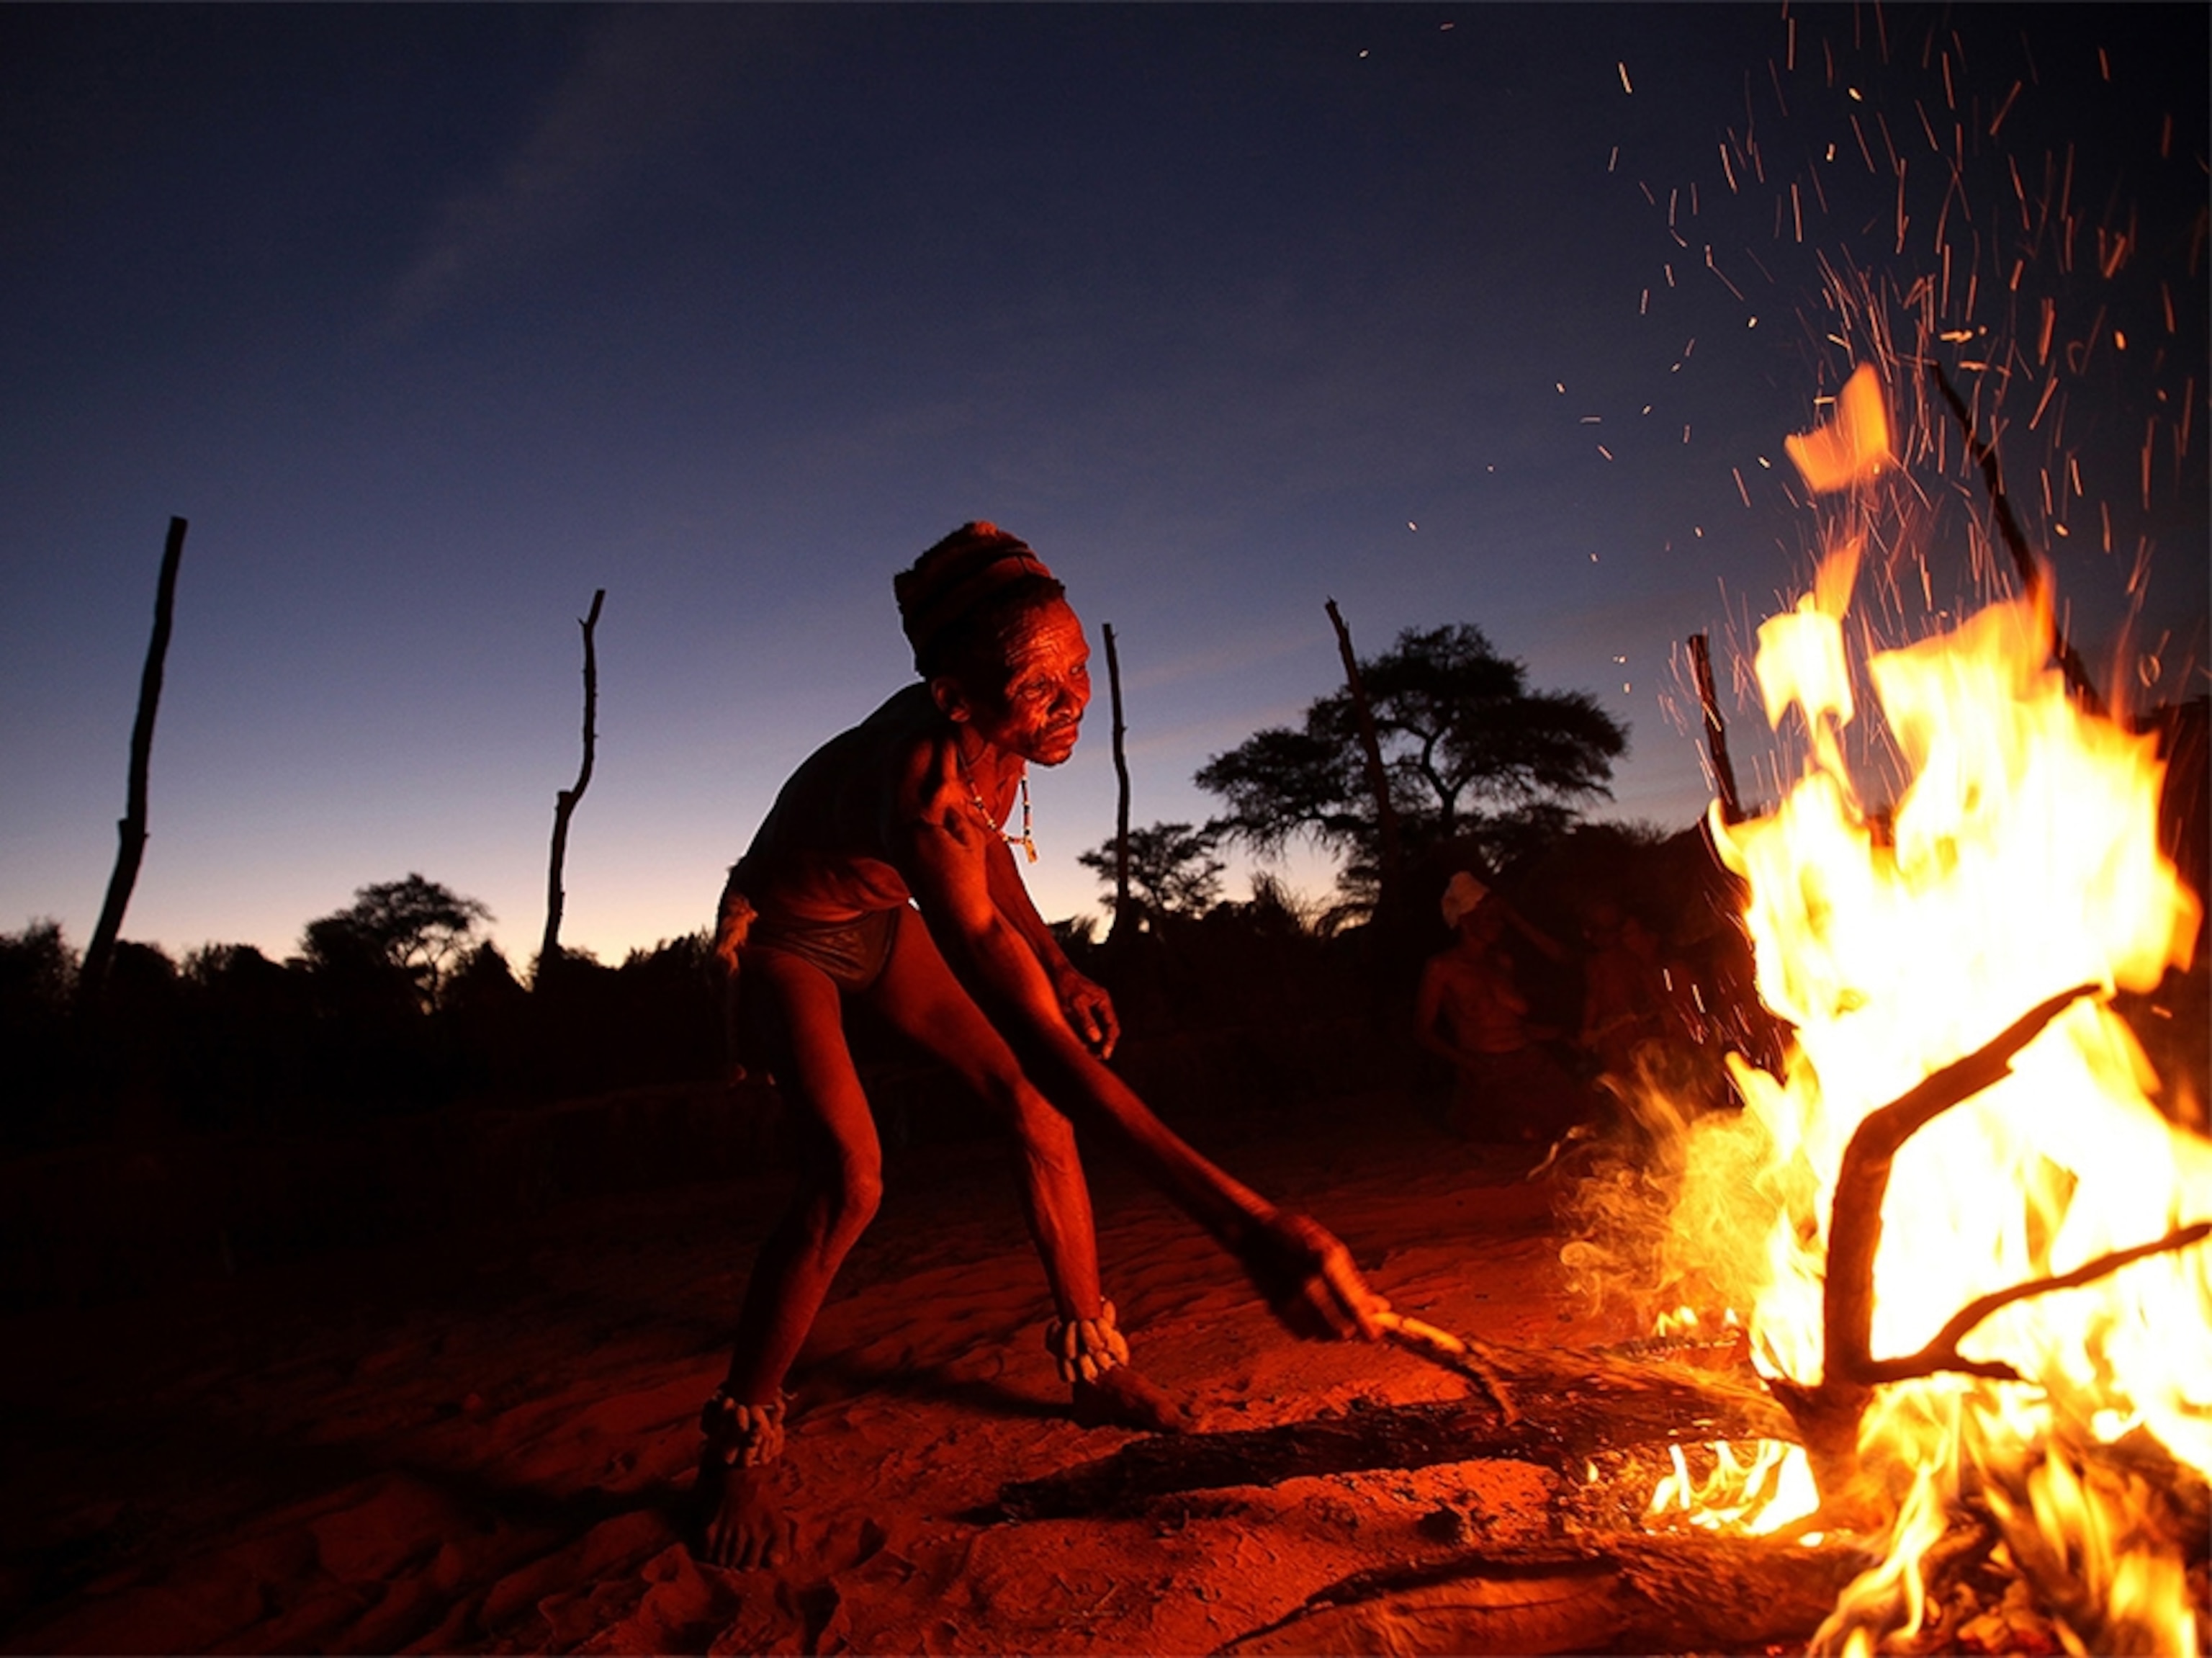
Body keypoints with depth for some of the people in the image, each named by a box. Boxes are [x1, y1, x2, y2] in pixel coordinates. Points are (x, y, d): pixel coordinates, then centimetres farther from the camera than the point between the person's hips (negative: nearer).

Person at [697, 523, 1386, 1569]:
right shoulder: (921, 786, -44)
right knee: (848, 1178, -22)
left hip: (881, 917, 6)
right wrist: (1244, 1221, -57)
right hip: (782, 934, -6)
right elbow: (1039, 1045, -51)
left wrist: (1059, 966, -4)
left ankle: (1095, 1367, 11)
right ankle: (737, 1451, 1)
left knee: (1036, 1108, -5)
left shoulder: (997, 736, -22)